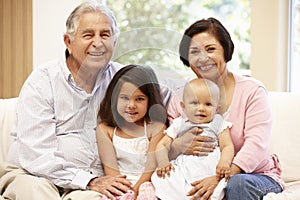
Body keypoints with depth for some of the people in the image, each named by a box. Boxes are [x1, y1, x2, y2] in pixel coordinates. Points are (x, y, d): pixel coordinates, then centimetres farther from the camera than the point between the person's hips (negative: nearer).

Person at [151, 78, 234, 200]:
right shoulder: (178, 125, 18)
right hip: (182, 169, 2)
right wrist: (163, 162, -5)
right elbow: (162, 145, 15)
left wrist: (224, 163, -16)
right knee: (159, 179, -22)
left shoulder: (218, 124, 14)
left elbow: (227, 146, 6)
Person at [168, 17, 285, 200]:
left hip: (256, 176, -1)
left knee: (238, 183, -36)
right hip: (199, 179, 2)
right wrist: (179, 146, -22)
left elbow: (257, 145, -15)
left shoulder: (252, 90, -1)